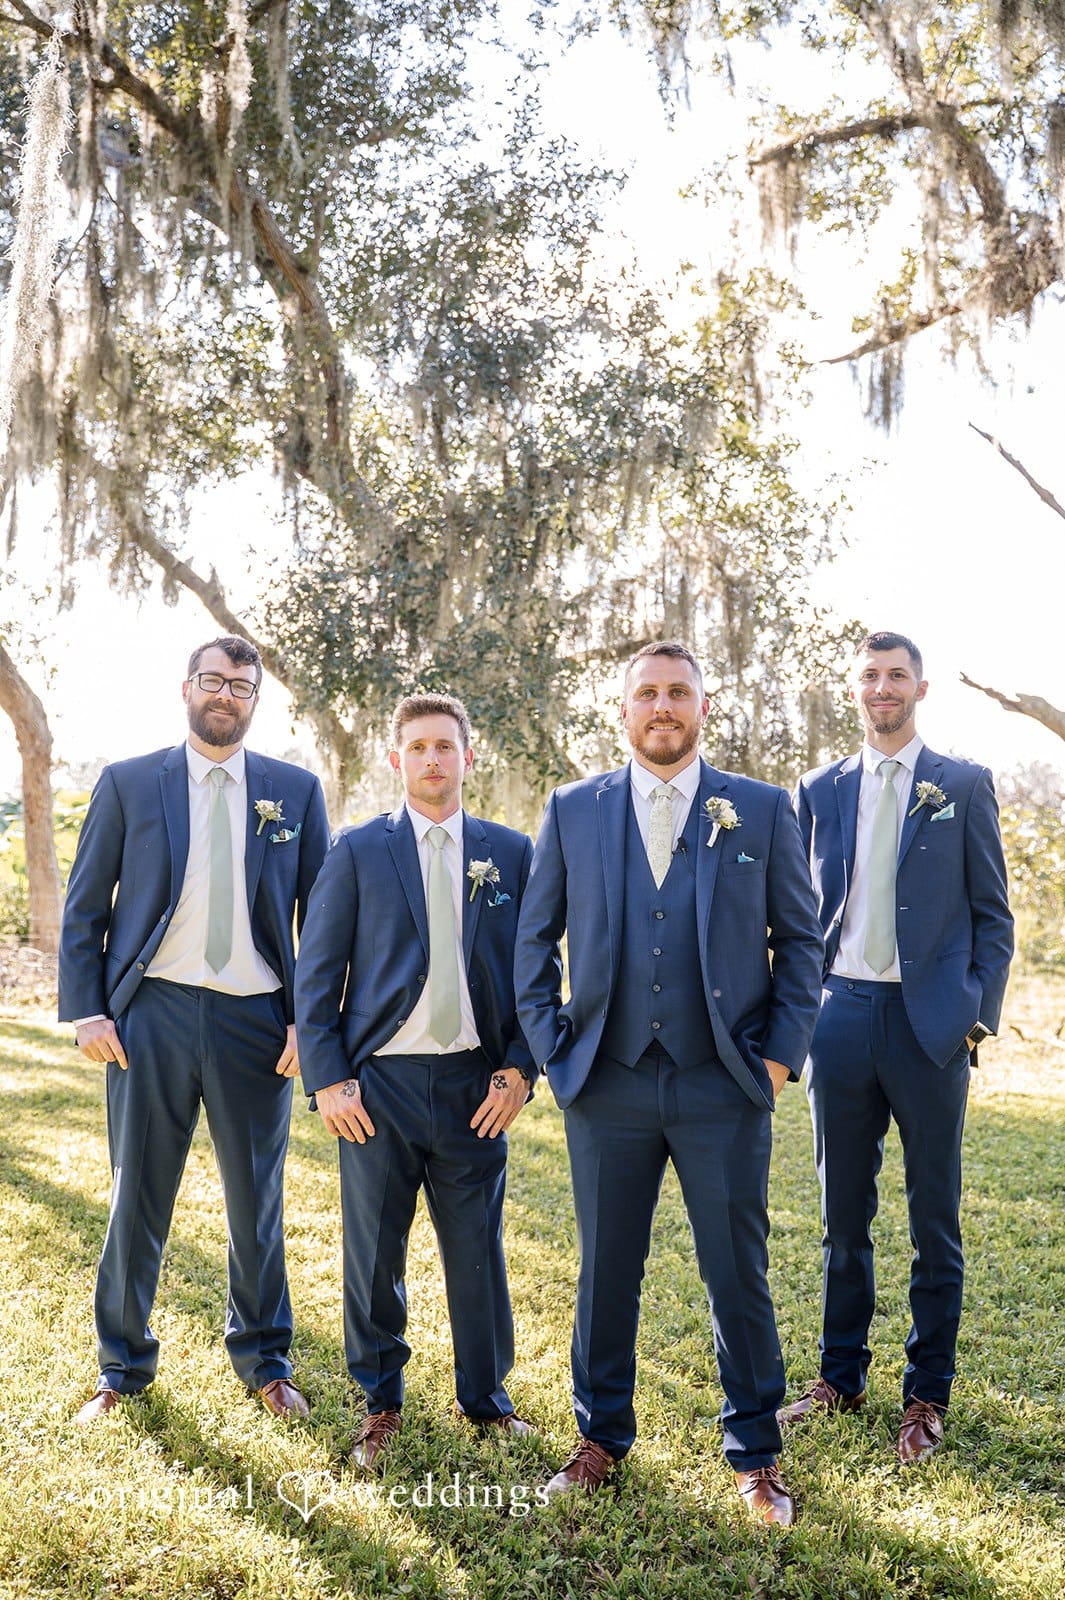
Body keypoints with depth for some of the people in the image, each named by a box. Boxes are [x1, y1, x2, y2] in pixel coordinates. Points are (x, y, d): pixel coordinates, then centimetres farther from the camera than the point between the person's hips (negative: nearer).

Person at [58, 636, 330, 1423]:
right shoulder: (127, 783, 3)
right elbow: (83, 909, 5)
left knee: (257, 1199, 12)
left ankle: (264, 1358, 30)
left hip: (257, 1020, 1)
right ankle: (124, 1365, 27)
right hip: (152, 1013, 0)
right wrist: (86, 1011, -4)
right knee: (137, 1198, 9)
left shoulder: (296, 790, 5)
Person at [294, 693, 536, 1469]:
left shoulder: (512, 852, 6)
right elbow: (317, 973, 1)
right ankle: (381, 1403, 28)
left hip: (476, 1083, 1)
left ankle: (486, 1396, 29)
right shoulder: (358, 851, 3)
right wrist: (329, 1079, -6)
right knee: (375, 1252, 8)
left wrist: (519, 1068, -1)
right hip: (380, 1081, -1)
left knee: (479, 1249, 9)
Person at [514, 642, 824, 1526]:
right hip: (608, 1085, 1)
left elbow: (800, 939, 5)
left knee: (739, 1276, 7)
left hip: (724, 1087, -1)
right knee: (606, 1272, 12)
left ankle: (756, 1454, 25)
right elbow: (534, 937, 10)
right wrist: (550, 1044, 2)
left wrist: (782, 1053, -2)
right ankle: (602, 1436, 31)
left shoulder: (763, 811, 2)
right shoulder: (572, 810, 5)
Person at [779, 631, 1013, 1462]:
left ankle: (929, 1394, 21)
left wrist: (979, 1014, -5)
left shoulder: (964, 785, 3)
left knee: (934, 1220, 7)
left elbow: (993, 915, 3)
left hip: (929, 1019, -2)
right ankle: (841, 1377, 27)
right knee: (843, 1214, 12)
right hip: (842, 1015, 3)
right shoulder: (821, 791, 9)